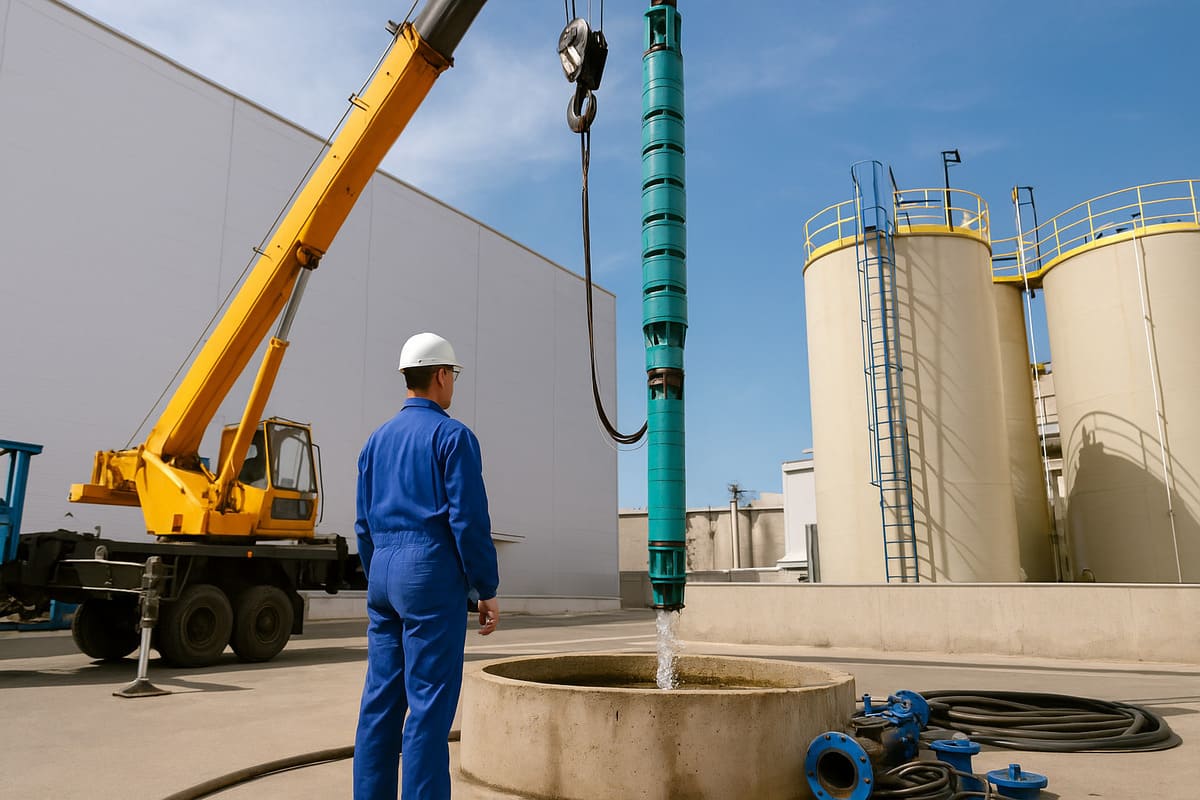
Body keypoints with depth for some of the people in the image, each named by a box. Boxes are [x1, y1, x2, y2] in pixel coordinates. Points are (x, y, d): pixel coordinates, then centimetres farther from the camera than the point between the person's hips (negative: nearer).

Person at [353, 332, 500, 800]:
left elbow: (364, 523, 17)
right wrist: (487, 591, -6)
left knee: (381, 699, 11)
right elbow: (469, 521, -13)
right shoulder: (453, 436, -8)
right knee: (429, 704, -3)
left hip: (384, 573, 7)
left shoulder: (378, 439, 14)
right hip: (433, 573, -7)